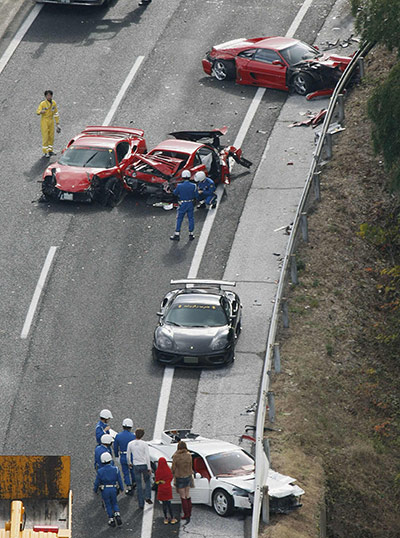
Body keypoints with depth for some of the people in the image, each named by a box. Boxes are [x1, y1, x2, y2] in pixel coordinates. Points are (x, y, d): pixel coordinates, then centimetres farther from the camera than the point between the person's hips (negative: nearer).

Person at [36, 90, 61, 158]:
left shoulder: (53, 103, 3)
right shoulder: (42, 103, -13)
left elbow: (56, 113, 12)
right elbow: (37, 112, -24)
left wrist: (57, 123, 13)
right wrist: (41, 112, -48)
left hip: (51, 121, 5)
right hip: (44, 121, -5)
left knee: (51, 136, 9)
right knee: (45, 137, -8)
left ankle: (50, 150, 22)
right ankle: (45, 152, -4)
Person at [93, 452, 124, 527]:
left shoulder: (100, 471, -15)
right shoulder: (115, 469, -12)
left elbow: (97, 482, -5)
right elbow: (119, 480, -2)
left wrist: (95, 490, 12)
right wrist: (122, 488, 14)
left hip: (104, 490, -1)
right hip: (114, 490, 1)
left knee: (108, 505, 14)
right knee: (114, 503, 20)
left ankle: (111, 520, 16)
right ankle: (117, 516, 1)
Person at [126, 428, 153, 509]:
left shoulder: (130, 444, -3)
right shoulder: (144, 444, -11)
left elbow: (128, 456, 8)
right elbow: (147, 456, -12)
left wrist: (129, 463, 27)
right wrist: (149, 468, -7)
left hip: (136, 466, 2)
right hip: (144, 465, -2)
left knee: (139, 485, 8)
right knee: (147, 481, 21)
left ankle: (141, 504, 9)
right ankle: (147, 497, 2)